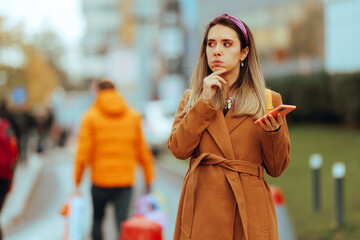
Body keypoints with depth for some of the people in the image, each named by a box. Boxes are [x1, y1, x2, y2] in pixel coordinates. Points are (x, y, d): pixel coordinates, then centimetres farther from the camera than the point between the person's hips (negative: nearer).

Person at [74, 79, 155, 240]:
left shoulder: (91, 117, -3)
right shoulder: (133, 116, 6)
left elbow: (83, 151, -7)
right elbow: (143, 150, 8)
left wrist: (77, 178, 0)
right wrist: (149, 177, 14)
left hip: (100, 180, -1)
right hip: (126, 179, 1)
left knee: (97, 218, 17)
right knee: (123, 221, -2)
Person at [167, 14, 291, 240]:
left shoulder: (269, 100, 7)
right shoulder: (191, 98, 13)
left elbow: (276, 168, 4)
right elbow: (179, 149, -4)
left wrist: (273, 132, -13)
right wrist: (205, 101, -5)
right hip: (202, 208, 1)